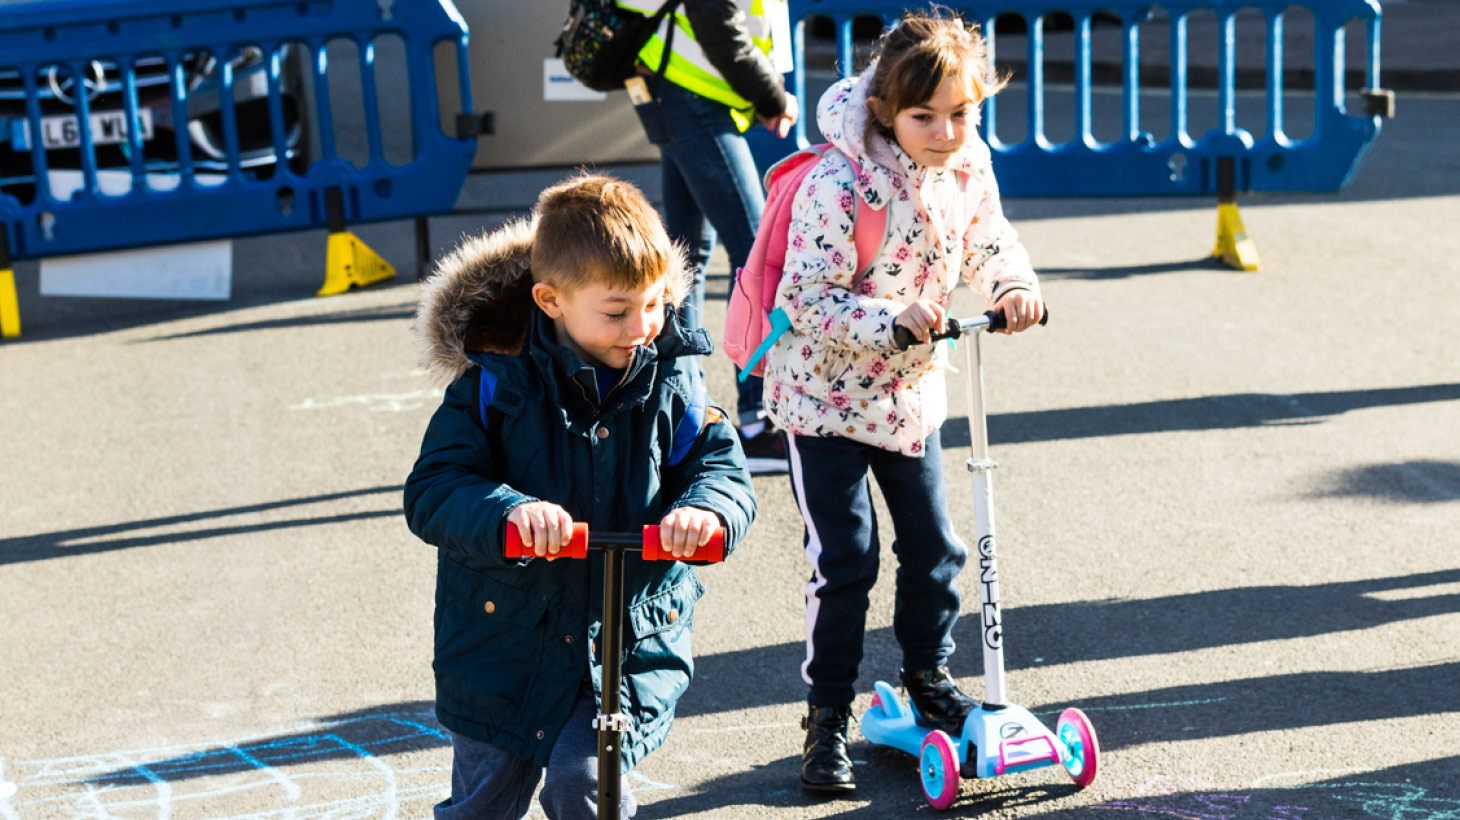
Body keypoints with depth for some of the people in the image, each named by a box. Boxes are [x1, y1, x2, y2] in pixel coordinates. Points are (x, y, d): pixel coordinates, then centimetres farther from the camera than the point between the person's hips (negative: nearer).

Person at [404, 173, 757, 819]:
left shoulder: (671, 380, -5)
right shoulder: (496, 384, -12)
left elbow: (723, 468, -7)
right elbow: (431, 492, -17)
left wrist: (705, 510, -32)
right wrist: (510, 512, -38)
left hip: (635, 638, 0)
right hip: (508, 637, 0)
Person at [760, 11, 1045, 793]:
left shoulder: (969, 164, -8)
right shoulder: (839, 183, -27)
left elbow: (986, 240, 8)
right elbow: (805, 302, -27)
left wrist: (1013, 285, -13)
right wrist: (893, 316, -39)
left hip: (909, 390, 6)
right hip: (824, 394, -6)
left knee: (934, 550, 12)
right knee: (845, 563, -4)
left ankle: (929, 676, 35)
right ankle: (826, 715, 12)